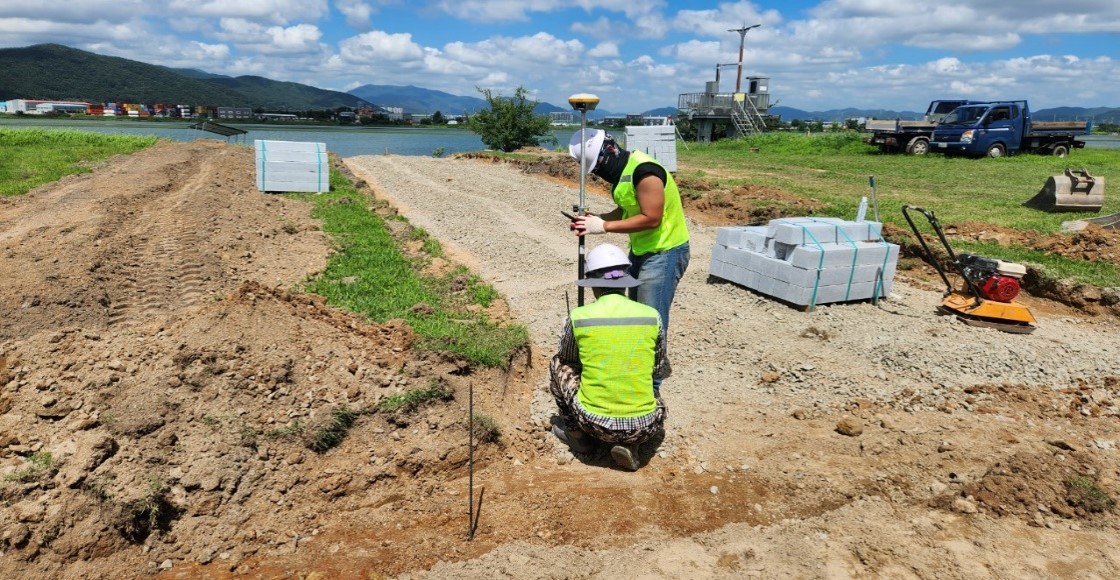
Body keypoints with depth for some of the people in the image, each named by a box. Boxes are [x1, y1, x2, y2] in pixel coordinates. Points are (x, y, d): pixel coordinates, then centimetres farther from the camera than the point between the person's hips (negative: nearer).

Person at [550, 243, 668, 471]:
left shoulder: (578, 317, -7)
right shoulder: (651, 316, -3)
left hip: (594, 423, -1)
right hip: (642, 427, 1)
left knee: (558, 364, 21)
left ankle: (578, 434, 23)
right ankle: (630, 445, 9)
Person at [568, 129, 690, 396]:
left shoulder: (644, 171, -24)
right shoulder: (621, 170, 6)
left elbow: (651, 218, -28)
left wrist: (604, 226, -26)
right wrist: (597, 218, -4)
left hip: (664, 253, -10)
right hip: (640, 251, 10)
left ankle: (651, 387, 6)